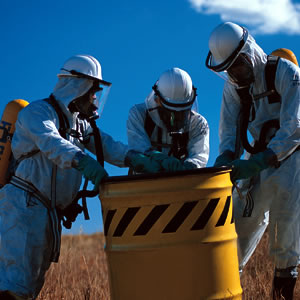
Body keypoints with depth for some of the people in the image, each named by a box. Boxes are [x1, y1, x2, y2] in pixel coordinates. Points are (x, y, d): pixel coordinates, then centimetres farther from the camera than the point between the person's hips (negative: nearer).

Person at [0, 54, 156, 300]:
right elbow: (51, 143, -29)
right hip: (24, 206, -9)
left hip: (51, 214, 9)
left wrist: (143, 160, -15)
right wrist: (83, 161, -48)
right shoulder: (38, 112, -8)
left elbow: (107, 146, 4)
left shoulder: (81, 123, 18)